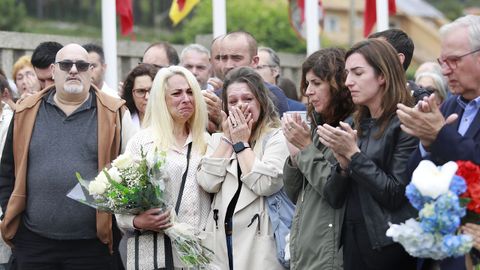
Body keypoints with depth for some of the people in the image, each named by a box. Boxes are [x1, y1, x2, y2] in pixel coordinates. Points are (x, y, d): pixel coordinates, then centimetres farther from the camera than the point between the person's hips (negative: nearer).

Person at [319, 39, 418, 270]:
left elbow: (396, 194, -15)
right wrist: (343, 165, -10)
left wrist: (354, 154, -14)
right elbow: (333, 199, 7)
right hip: (353, 242, 6)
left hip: (388, 248, -6)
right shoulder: (355, 125, 10)